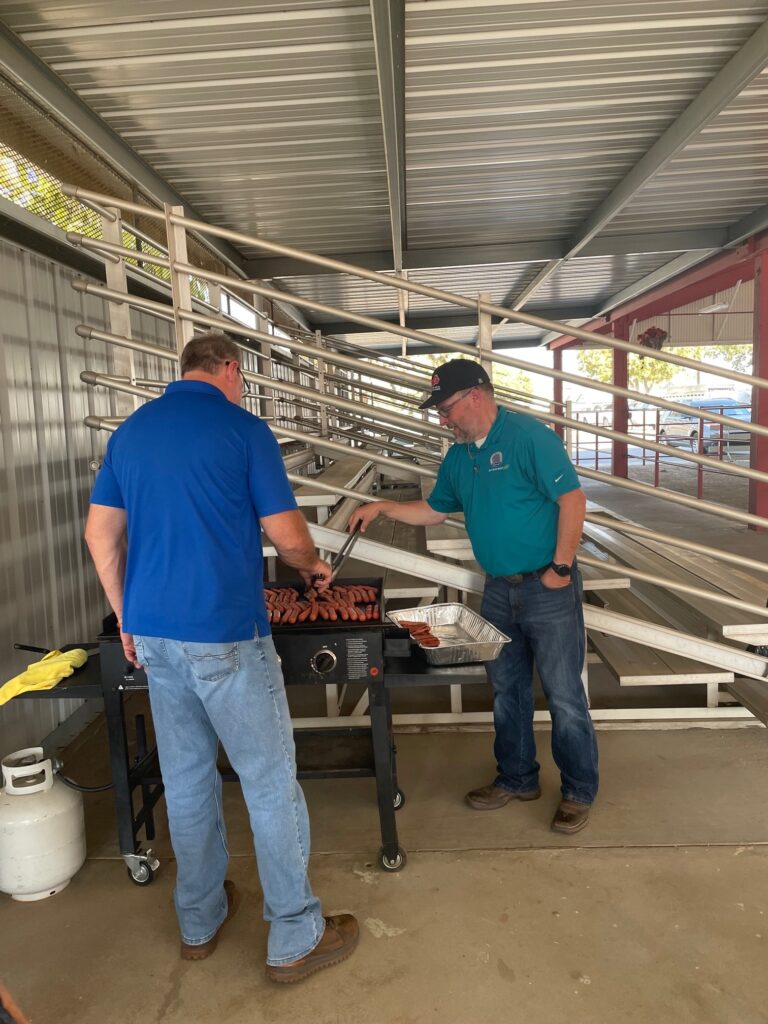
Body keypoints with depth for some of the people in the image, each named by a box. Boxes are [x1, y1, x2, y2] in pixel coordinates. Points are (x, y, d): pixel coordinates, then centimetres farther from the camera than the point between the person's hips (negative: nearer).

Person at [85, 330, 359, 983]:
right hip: (225, 636, -6)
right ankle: (296, 940, 18)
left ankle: (199, 922, 34)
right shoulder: (243, 428, -8)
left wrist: (126, 616, 17)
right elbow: (289, 538, -9)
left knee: (186, 778, 18)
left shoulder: (129, 431, 10)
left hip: (153, 634, 7)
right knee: (270, 783, 5)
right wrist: (313, 566, 12)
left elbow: (100, 532, 11)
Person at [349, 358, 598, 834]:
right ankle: (517, 778, 34)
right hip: (499, 589, 7)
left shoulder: (529, 436, -15)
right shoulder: (459, 457, 9)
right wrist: (384, 507, 7)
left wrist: (561, 567, -17)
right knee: (507, 689, 16)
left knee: (564, 695, 3)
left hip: (547, 587, -7)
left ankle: (580, 792, 22)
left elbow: (573, 499, -17)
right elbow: (433, 510, 19)